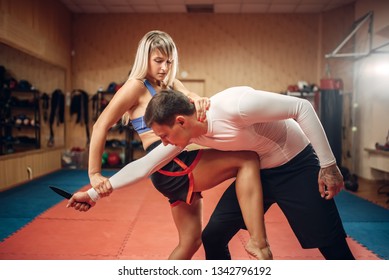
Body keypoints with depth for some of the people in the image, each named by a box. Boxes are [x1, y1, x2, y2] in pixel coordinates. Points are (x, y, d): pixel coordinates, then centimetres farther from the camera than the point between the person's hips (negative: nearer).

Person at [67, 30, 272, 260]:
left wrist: (199, 100, -28)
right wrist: (95, 175, -15)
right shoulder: (136, 86, -3)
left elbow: (189, 96, -2)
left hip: (181, 165, 8)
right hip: (169, 166, -8)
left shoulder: (171, 84, 19)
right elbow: (101, 126, -9)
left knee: (191, 241, 13)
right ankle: (258, 243, -21)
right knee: (247, 159, -16)